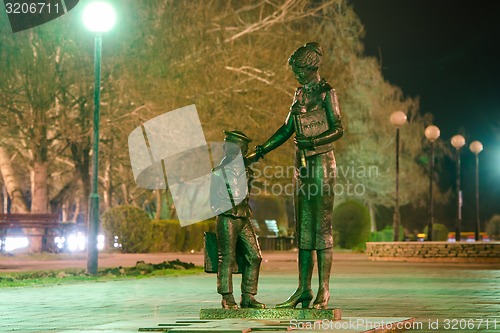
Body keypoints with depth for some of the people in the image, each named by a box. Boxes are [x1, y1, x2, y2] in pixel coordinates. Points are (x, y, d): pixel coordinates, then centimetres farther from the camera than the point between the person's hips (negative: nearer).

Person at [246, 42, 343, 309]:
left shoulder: (326, 92, -5)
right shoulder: (300, 93, 15)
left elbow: (338, 129, -10)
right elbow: (287, 129, 20)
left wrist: (312, 142, -24)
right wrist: (259, 152, 17)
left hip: (321, 163, -7)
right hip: (302, 164, 7)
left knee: (321, 227, -8)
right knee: (303, 227, 6)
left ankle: (324, 290, -7)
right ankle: (304, 289, 9)